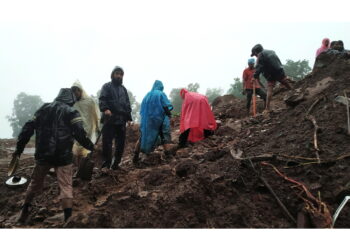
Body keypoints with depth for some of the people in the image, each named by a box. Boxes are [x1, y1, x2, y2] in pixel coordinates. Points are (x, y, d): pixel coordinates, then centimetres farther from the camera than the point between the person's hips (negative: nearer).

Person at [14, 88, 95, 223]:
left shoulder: (43, 109, 13)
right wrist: (90, 146, 0)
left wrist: (19, 148, 17)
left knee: (35, 183, 22)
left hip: (42, 154, 4)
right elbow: (79, 133, -14)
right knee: (66, 186, 1)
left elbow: (28, 128, 11)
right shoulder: (71, 112, -2)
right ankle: (68, 217, -5)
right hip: (63, 156, -4)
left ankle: (24, 211, 33)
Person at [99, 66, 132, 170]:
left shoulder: (123, 89, 23)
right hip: (109, 119, -5)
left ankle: (116, 163, 16)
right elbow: (102, 99, -9)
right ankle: (106, 163, -1)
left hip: (121, 119, 5)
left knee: (121, 143, 6)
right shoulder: (107, 86, 6)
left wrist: (128, 116, 16)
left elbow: (127, 104, 24)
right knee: (107, 141, -8)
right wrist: (105, 109, -28)